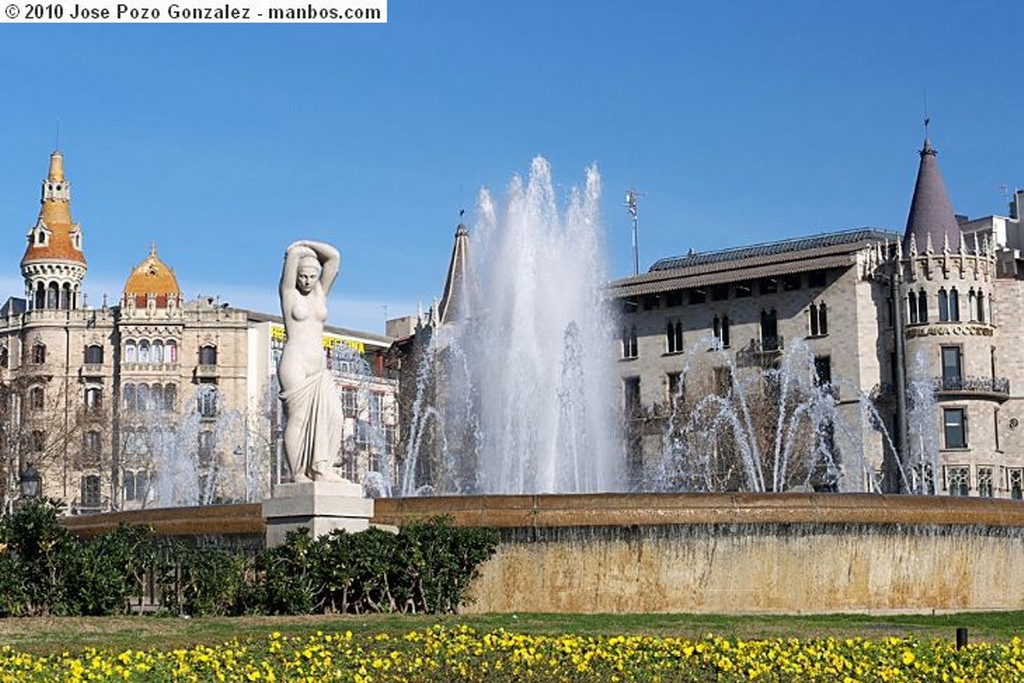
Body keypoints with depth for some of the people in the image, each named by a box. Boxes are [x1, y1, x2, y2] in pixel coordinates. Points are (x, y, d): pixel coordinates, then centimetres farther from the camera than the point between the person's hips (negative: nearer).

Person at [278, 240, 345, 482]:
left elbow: (334, 257, 10)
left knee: (332, 414, -10)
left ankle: (321, 466, -13)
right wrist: (297, 250, 14)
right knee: (297, 417, -9)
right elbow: (293, 254, -7)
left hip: (319, 366, 6)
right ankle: (298, 473, -8)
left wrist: (307, 245, 12)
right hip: (294, 364, -6)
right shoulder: (289, 292, 3)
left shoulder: (320, 292, 16)